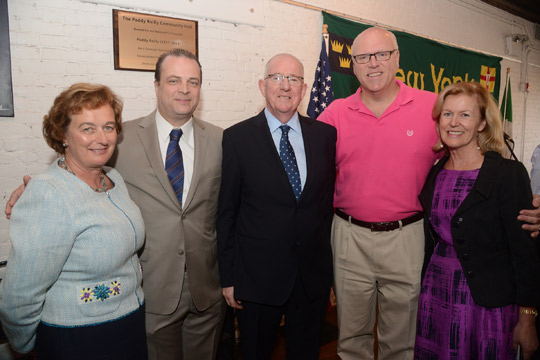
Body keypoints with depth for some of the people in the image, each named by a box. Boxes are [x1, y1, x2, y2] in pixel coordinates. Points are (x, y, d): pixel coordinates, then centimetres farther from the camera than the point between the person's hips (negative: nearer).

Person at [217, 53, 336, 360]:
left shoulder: (326, 135, 1)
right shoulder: (238, 137, -6)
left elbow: (331, 197, 5)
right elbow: (227, 211, -3)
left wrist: (329, 263, 5)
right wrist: (228, 277, -3)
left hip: (313, 275, 3)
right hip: (257, 275, -2)